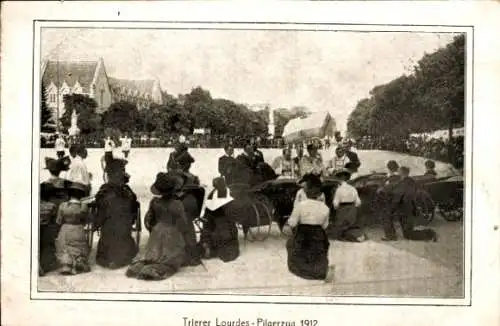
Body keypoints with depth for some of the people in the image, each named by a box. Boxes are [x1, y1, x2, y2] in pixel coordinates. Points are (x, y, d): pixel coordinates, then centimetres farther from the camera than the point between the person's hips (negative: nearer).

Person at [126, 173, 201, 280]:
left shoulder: (154, 202, -8)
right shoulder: (177, 204, -20)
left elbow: (148, 221, 3)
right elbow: (183, 226, -15)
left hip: (157, 236, 5)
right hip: (173, 238, -4)